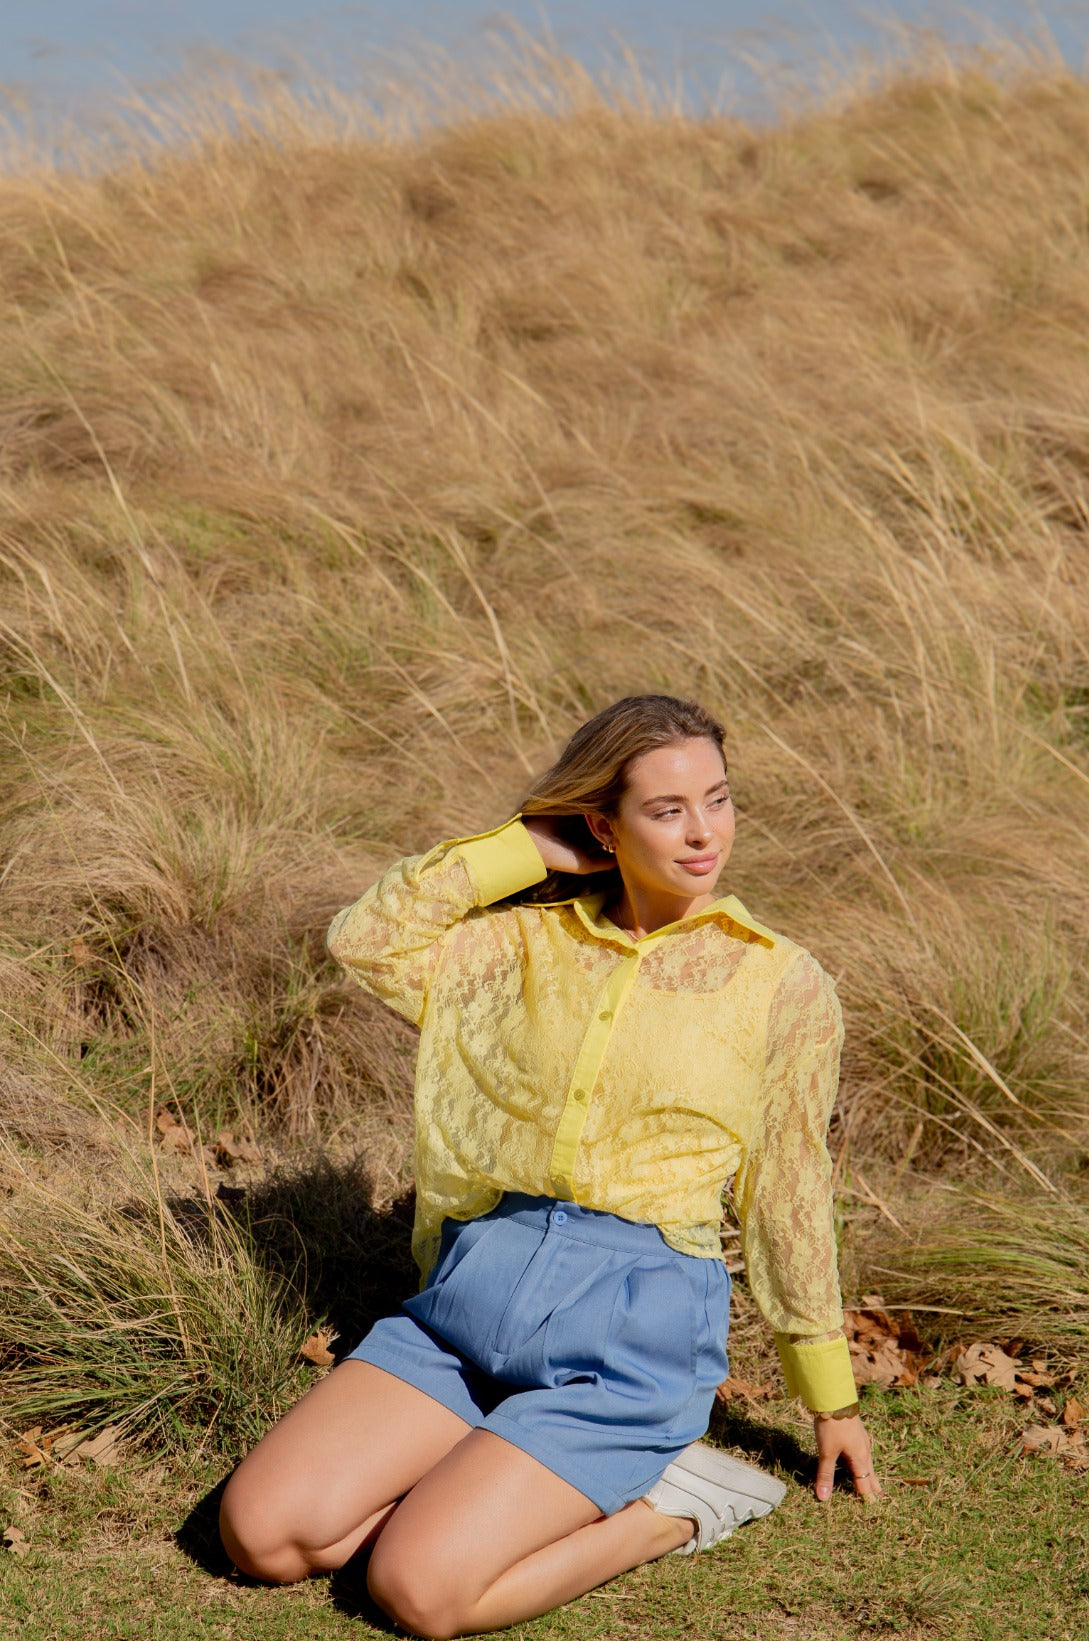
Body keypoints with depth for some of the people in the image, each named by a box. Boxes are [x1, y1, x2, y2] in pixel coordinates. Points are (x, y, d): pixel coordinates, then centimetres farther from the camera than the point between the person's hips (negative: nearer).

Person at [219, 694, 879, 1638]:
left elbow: (791, 1202, 8)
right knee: (261, 1532, -10)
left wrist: (833, 1401, 15)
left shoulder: (784, 986, 0)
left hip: (636, 1330, -4)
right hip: (476, 1290, 4)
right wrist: (528, 848, -1)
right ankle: (505, 1463, 7)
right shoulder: (536, 939, 9)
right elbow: (367, 943, -3)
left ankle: (664, 1506, 2)